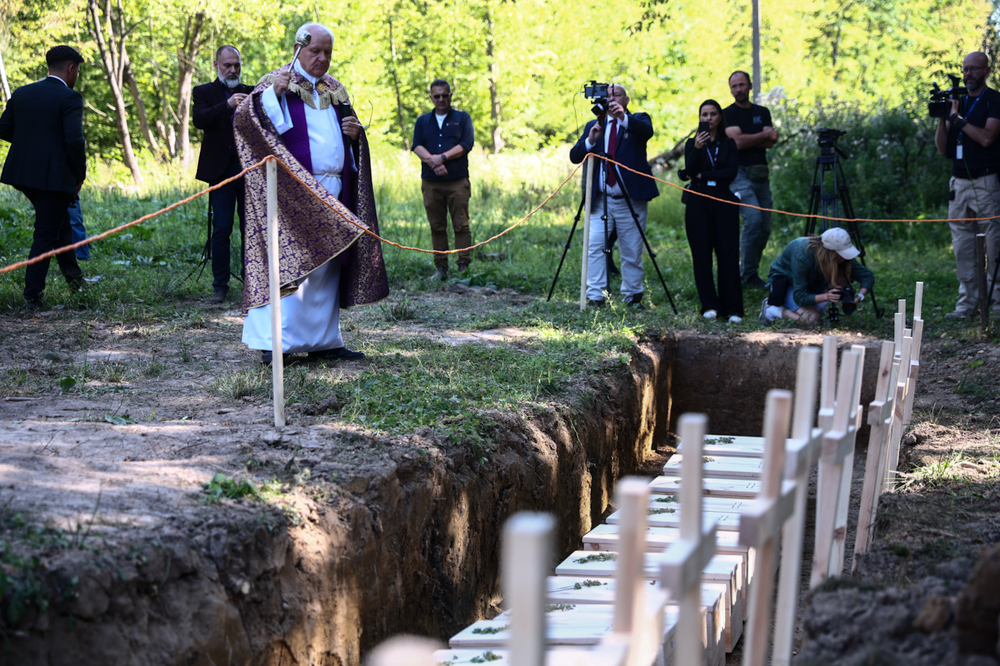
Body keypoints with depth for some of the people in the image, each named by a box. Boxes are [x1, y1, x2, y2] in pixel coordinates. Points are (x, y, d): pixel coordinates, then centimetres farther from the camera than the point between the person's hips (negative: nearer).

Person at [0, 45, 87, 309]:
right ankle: (32, 295, 3)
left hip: (23, 172, 7)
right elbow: (75, 140, -20)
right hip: (55, 176, -7)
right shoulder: (70, 98, -13)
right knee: (46, 234, 1)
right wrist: (80, 174, -7)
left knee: (59, 221, 25)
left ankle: (73, 276, 34)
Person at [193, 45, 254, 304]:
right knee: (221, 229, -4)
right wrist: (227, 105, -27)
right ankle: (220, 286, 1)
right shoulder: (204, 92, 6)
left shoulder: (251, 93, 14)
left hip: (250, 169, 2)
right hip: (221, 170, -2)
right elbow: (199, 120, -14)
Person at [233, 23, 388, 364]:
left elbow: (352, 142, 25)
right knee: (288, 263, -12)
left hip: (333, 194, 6)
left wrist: (355, 133, 3)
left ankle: (323, 340, 15)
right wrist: (271, 93, -24)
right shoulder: (277, 83, -1)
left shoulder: (335, 90, 17)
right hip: (293, 192, -6)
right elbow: (242, 119, -12)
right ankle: (273, 342, -11)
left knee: (327, 266, 9)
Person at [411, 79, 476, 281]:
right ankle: (440, 268, 7)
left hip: (458, 181, -2)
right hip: (431, 182, 2)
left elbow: (466, 144, -3)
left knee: (461, 225, -6)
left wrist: (442, 157, -13)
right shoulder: (423, 121, 17)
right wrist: (432, 162, -15)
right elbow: (417, 146, 3)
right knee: (437, 227, 3)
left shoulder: (462, 118, 11)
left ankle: (464, 267, -4)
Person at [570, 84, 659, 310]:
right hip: (600, 200, 2)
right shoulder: (593, 125, 12)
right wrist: (590, 140, -16)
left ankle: (632, 297, 15)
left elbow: (647, 131, -21)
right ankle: (595, 297, -7)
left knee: (632, 253, 4)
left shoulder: (637, 120, 4)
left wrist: (623, 117, -39)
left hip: (631, 200, -2)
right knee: (594, 247, -9)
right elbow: (574, 156, 4)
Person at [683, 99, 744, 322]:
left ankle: (732, 309, -7)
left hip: (723, 202, 0)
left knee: (728, 254, -6)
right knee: (702, 255, -3)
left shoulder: (729, 144, 11)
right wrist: (697, 148, -23)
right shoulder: (692, 143, 11)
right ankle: (709, 306, 3)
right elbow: (690, 170, -7)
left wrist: (704, 176, -6)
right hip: (698, 203, 1)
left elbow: (731, 173, -3)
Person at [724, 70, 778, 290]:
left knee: (765, 228, 1)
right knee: (753, 218, -22)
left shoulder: (762, 113, 16)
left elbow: (770, 142, 2)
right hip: (739, 173, -6)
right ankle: (748, 273, -12)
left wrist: (748, 139, -10)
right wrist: (764, 134, -2)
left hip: (761, 173, 6)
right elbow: (737, 141, -14)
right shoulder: (729, 113, 1)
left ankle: (748, 272, 14)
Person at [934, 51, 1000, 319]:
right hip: (959, 183, 6)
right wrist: (942, 119, -2)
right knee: (962, 246, 4)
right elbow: (943, 149, 13)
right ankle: (968, 301, 7)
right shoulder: (957, 101, 16)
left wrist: (957, 117, -10)